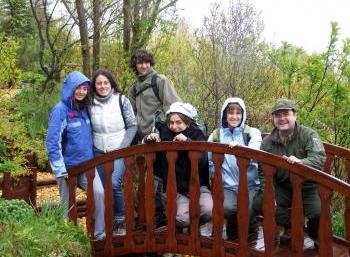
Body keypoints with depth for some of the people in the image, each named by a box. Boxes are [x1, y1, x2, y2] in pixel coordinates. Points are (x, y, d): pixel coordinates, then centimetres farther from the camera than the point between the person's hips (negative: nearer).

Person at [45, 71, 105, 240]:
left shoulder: (83, 108, 6)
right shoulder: (60, 110, -14)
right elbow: (52, 141, -18)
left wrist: (92, 156, 15)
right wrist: (60, 169, -20)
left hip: (87, 164, 5)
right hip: (68, 167, -5)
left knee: (99, 193, -9)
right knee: (68, 205, 7)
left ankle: (99, 233, 5)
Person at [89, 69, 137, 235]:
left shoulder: (121, 100, -4)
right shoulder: (90, 104, 3)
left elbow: (132, 126, -2)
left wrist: (121, 148, -8)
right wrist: (91, 148, 1)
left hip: (119, 151, -3)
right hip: (99, 152, 3)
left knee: (115, 183, -20)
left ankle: (120, 221, 0)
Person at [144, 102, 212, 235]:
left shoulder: (197, 135, -3)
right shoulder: (164, 134, 0)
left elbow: (203, 161, -16)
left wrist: (187, 141, -27)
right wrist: (150, 139, -15)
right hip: (175, 189, 0)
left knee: (208, 209, -28)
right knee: (183, 218, -25)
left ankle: (201, 225, 8)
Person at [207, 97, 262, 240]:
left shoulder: (252, 132, 3)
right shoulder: (216, 135, 9)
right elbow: (208, 160, 10)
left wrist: (240, 148, -38)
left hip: (250, 184, -1)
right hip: (227, 185, 1)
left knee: (248, 210, -25)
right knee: (228, 208, -27)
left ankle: (247, 230, 13)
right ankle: (232, 227, 11)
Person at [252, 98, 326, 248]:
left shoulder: (308, 134, -7)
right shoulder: (267, 142, 2)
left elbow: (319, 158, -23)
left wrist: (301, 162, -44)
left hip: (307, 188, -3)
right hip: (282, 188, 3)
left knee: (319, 213, -28)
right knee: (259, 203, -18)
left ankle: (316, 236, 11)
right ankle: (291, 225, 8)